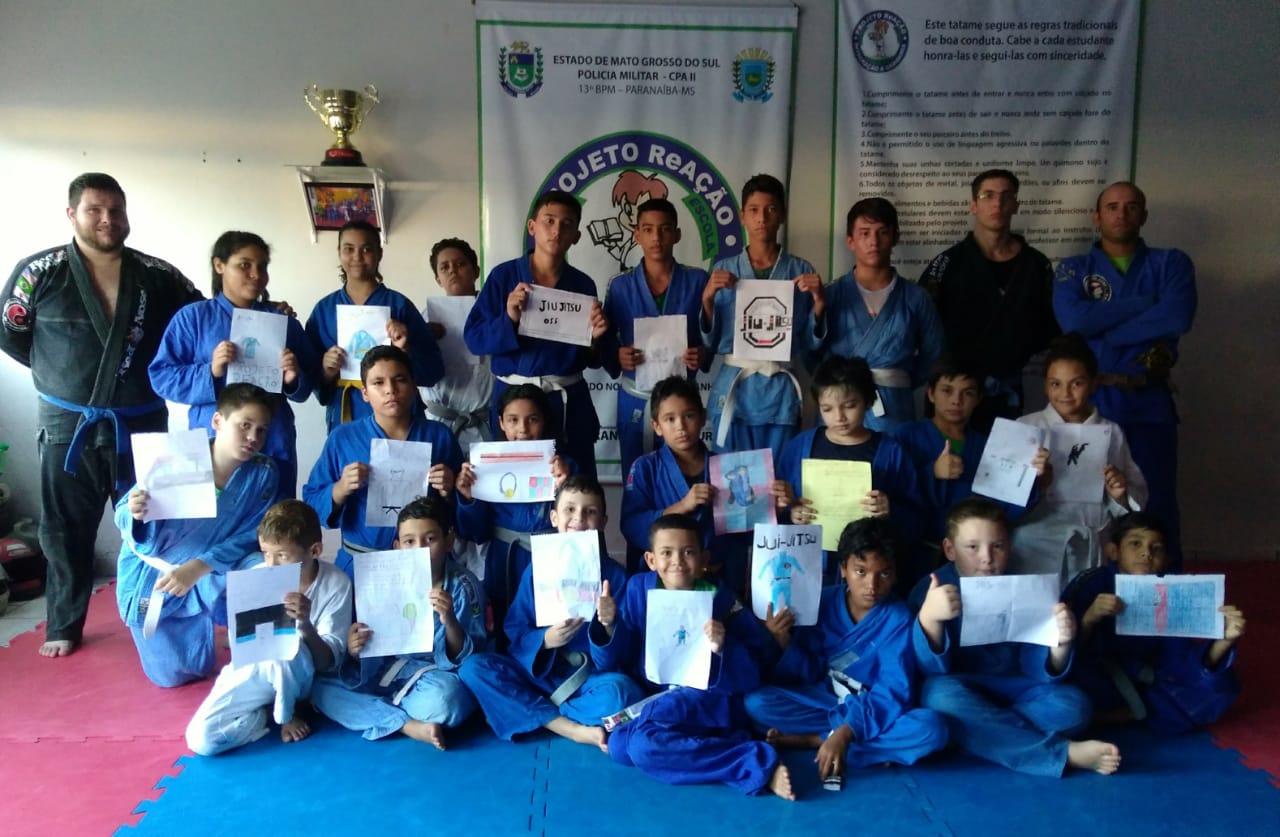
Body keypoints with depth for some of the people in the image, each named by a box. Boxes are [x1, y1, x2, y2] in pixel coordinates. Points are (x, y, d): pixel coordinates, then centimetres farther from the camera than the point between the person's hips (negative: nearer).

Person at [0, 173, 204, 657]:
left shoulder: (158, 276, -2)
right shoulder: (39, 271, -5)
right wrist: (57, 372, 4)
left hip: (141, 424, 1)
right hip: (68, 425, -1)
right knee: (66, 531, 10)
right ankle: (64, 626, 25)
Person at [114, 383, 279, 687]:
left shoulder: (263, 474, -17)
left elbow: (250, 537, -18)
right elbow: (126, 521, -17)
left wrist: (198, 568, -30)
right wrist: (135, 514, -42)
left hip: (207, 578, 1)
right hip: (152, 575, -1)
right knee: (175, 674, 4)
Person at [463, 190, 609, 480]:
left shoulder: (583, 284, 4)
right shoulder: (504, 276, -3)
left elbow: (591, 360, 8)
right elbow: (473, 337, -6)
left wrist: (595, 337, -12)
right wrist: (509, 319, -21)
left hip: (569, 402, 2)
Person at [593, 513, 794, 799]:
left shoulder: (719, 599, -8)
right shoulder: (638, 589, -1)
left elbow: (751, 675, -11)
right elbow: (612, 662, 1)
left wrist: (724, 649, -30)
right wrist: (609, 625, -18)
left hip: (710, 702, -5)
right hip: (654, 701, 5)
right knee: (620, 747, -25)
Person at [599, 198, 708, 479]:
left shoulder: (697, 281, 0)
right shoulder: (621, 286, 1)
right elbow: (605, 342, 2)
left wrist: (703, 355, -19)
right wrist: (618, 357, -19)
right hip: (635, 400, 1)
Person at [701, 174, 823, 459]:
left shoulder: (803, 272, 5)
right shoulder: (723, 270, 6)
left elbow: (812, 343, 4)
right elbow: (710, 342, 3)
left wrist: (819, 301, -11)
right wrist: (707, 299, -11)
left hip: (781, 394, 0)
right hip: (733, 392, 0)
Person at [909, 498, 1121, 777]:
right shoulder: (931, 590, -11)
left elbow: (1036, 671, -7)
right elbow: (932, 669, -20)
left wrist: (1059, 646, -31)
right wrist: (928, 618, -40)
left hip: (1012, 691, 3)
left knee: (1072, 706, -20)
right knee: (940, 694, -36)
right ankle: (1064, 752, -30)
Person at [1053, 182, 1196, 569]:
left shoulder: (1171, 263, 7)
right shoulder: (1073, 268, 7)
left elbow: (1178, 317, -13)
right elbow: (1073, 320, -13)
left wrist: (1103, 332, -11)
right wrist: (1147, 302, -10)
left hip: (1150, 403, 0)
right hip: (1089, 402, 0)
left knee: (1156, 504, 3)